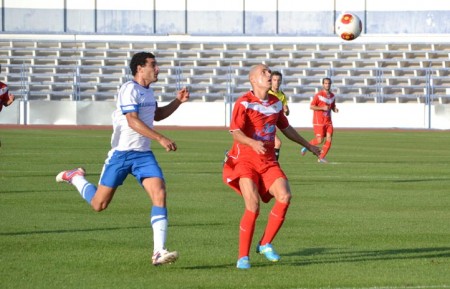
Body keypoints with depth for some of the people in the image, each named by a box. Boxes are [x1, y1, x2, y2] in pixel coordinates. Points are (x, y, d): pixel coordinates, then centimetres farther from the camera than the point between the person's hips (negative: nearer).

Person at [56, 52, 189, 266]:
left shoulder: (147, 91, 13)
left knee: (159, 193, -16)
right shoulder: (129, 89, -14)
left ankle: (159, 252, -19)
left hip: (143, 154, 6)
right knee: (99, 204, 2)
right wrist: (161, 139, -32)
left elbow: (157, 115, 31)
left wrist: (178, 101, 15)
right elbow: (133, 121, -24)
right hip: (121, 153, -6)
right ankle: (75, 177, 33)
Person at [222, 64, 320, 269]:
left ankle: (265, 244, 0)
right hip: (245, 160, -6)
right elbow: (235, 133, -19)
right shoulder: (244, 103, -9)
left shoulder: (276, 103, 12)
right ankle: (243, 257, -11)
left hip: (268, 162, 6)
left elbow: (285, 128, 27)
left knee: (284, 196, -16)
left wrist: (308, 146, 35)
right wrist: (253, 143, -39)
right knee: (253, 204, -22)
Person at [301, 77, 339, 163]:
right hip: (319, 121, -6)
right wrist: (323, 108, -19)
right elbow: (311, 106, -9)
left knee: (329, 139, -7)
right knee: (320, 140, -12)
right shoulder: (319, 95, -9)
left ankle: (322, 157, 3)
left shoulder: (332, 96, 11)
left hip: (328, 121, 6)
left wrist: (335, 109, 0)